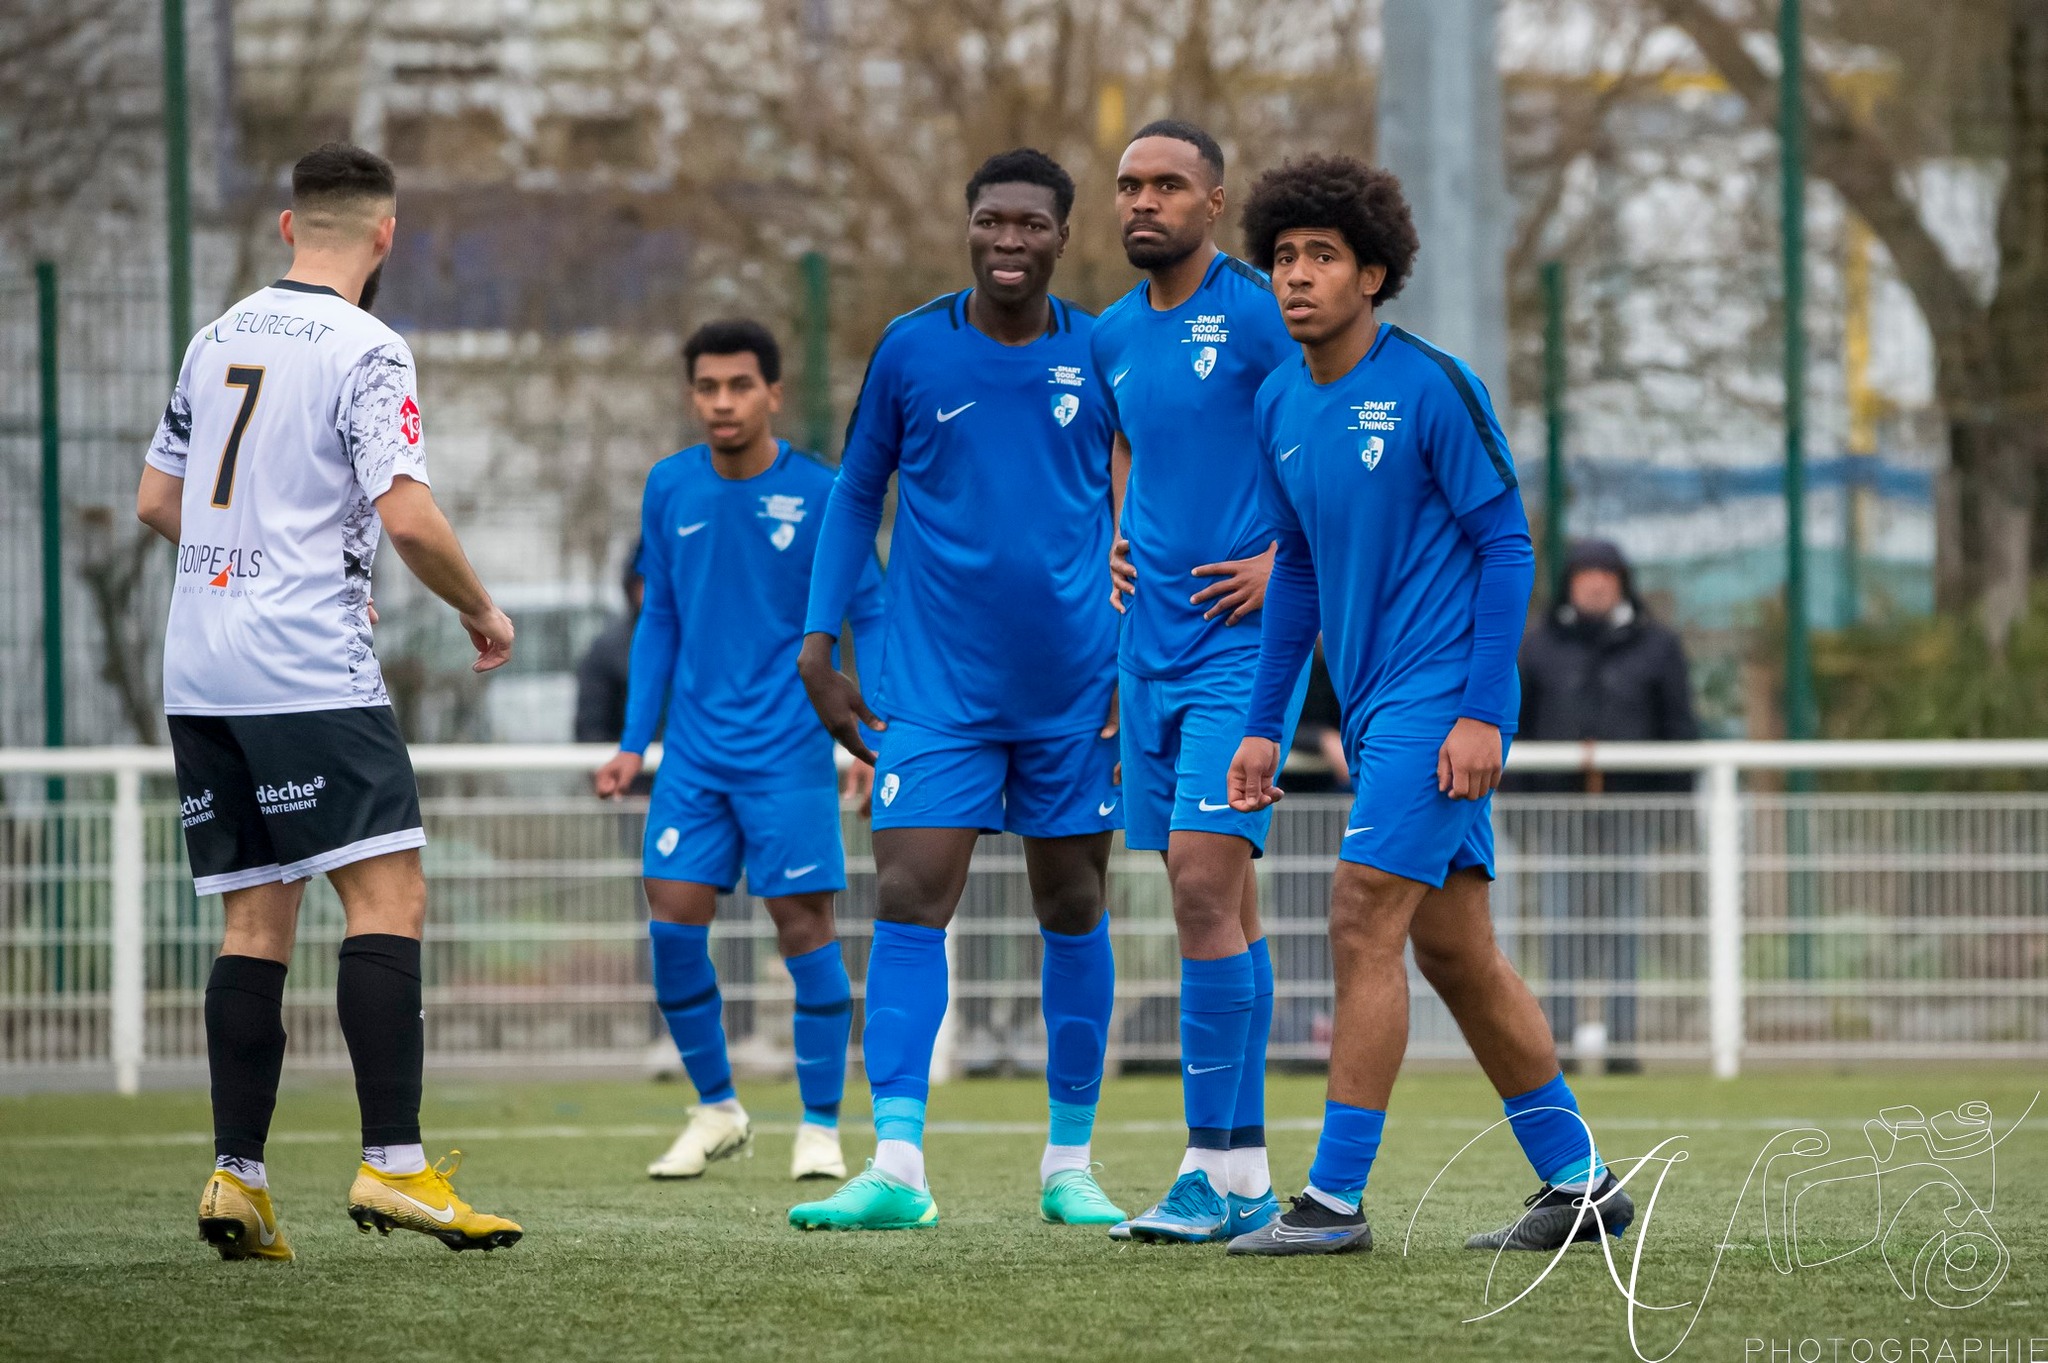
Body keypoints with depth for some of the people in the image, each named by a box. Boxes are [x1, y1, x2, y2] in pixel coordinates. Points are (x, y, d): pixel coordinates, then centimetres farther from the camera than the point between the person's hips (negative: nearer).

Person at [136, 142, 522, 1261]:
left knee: (256, 923, 9)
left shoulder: (218, 339, 15)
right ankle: (393, 1166, -17)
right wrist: (481, 611, 2)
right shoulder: (364, 352, -7)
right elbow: (406, 517, -15)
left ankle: (237, 1179, 2)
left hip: (199, 669, 7)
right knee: (388, 901, -8)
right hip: (310, 671, -7)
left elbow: (158, 502, 21)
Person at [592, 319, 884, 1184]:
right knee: (672, 922, -3)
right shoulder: (669, 490, 6)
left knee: (803, 923, -5)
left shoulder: (820, 495, -5)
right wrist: (634, 742, 11)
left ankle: (820, 1128, 5)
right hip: (696, 750, 4)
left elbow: (868, 618, 2)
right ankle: (716, 1111, 14)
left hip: (789, 754, -4)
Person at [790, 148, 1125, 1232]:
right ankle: (897, 1167, -16)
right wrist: (818, 644, 3)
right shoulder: (911, 351, 0)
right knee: (910, 901, -12)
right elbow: (856, 493, 10)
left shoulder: (1104, 357, 1)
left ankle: (1070, 1163, 19)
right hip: (936, 685, -1)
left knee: (1073, 913, 8)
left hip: (1074, 688, 1)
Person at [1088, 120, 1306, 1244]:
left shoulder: (1256, 317, -9)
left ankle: (1215, 1168, -14)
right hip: (1151, 645, 7)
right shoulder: (1114, 336, 13)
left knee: (1205, 886, -16)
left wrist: (1288, 559, -15)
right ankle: (1245, 1178, 12)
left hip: (1242, 640, -7)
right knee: (1216, 897, 9)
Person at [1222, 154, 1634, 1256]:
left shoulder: (1431, 388, -11)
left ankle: (1336, 1198, -10)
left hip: (1442, 701, -8)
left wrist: (1482, 711, -16)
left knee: (1364, 925, -13)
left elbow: (1506, 544, -10)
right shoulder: (1279, 406, 10)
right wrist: (1264, 725, 16)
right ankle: (1577, 1179, 17)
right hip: (1375, 709, 8)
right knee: (1454, 951, 9)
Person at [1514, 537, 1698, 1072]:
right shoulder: (1540, 646, 10)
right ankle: (1558, 1039, -2)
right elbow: (1520, 727, 9)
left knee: (1623, 925, 1)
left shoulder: (1655, 645, 7)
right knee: (1562, 923, -3)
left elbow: (1678, 728, 6)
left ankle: (1622, 1042, 2)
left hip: (1629, 809, -1)